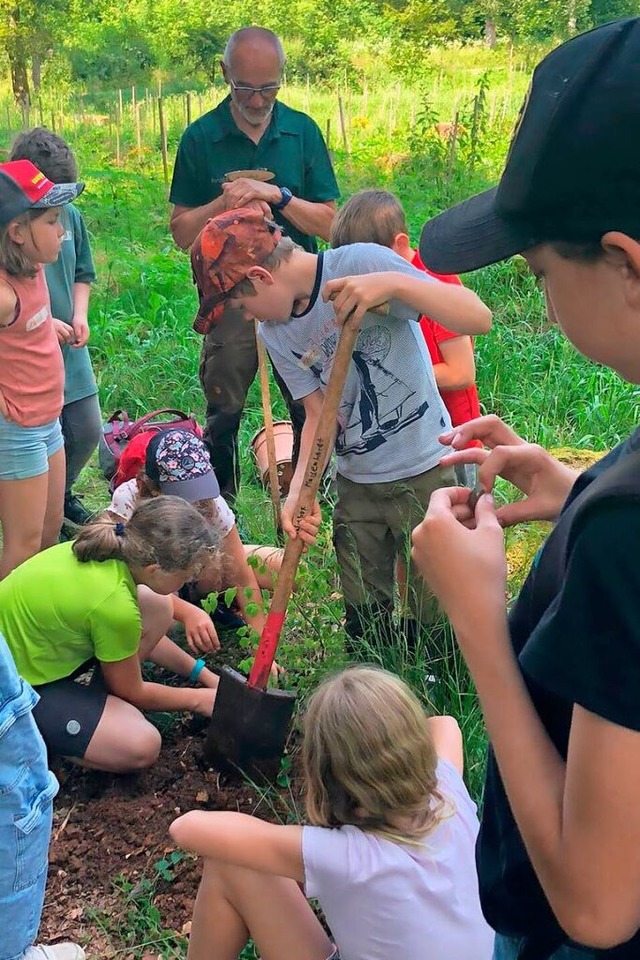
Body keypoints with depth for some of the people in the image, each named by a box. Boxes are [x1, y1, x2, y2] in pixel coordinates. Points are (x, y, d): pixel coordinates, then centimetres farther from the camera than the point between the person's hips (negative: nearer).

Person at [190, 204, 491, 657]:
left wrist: (394, 283, -39)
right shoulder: (276, 334, 2)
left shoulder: (363, 263, -18)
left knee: (438, 619, 0)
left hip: (425, 472, -6)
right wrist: (299, 489, -16)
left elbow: (478, 318, -25)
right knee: (365, 620, 14)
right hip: (356, 484, 6)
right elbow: (320, 415, 1)